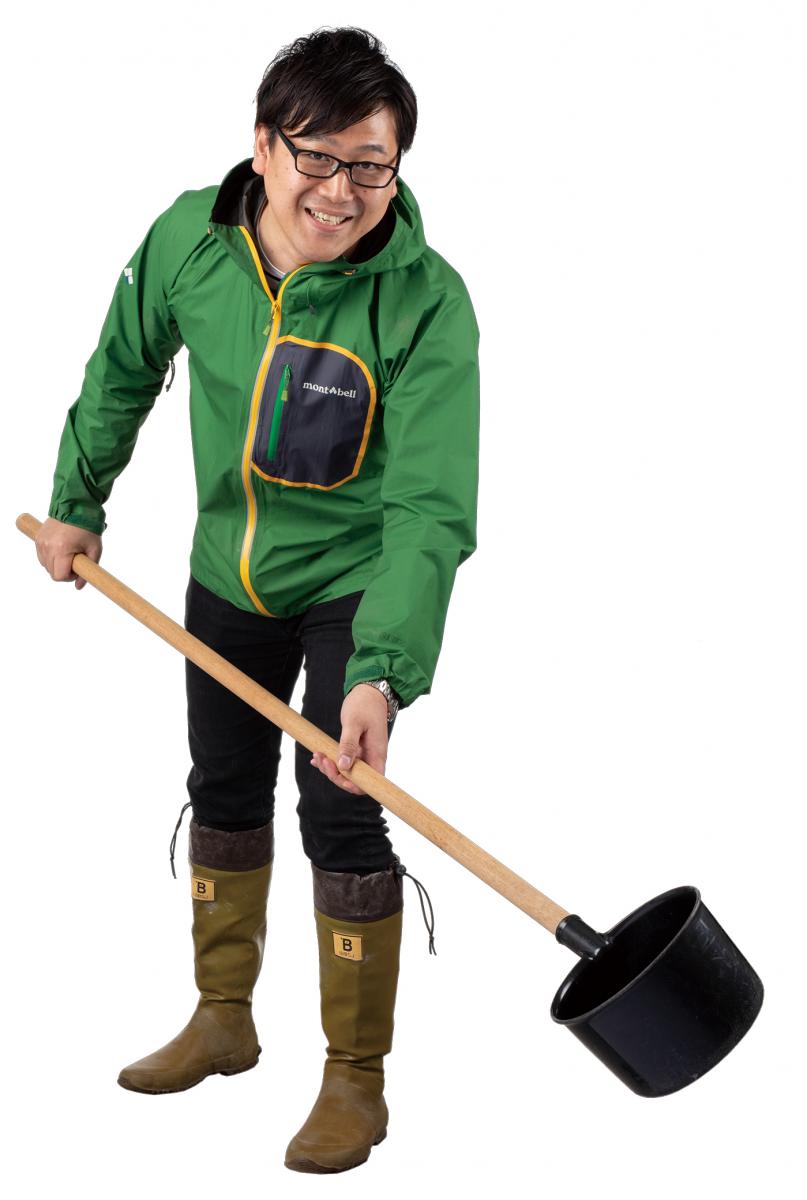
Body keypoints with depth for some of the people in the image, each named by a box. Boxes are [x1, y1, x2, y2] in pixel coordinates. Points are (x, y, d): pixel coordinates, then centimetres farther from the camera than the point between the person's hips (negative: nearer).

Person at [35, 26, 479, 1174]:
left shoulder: (426, 301, -28)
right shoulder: (189, 239, -15)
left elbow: (431, 508, -33)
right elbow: (124, 369, 5)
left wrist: (383, 674, -43)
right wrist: (77, 500, 12)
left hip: (356, 585, -5)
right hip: (229, 569, 5)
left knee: (340, 813, -7)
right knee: (223, 791, 17)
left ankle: (357, 1077, 12)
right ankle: (224, 1020, 39)